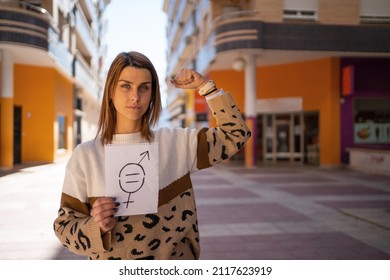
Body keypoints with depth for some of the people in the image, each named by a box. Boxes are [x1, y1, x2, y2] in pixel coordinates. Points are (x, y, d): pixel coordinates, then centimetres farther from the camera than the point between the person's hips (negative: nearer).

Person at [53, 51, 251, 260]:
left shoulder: (177, 142, -4)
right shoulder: (85, 155, -9)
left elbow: (236, 135, 2)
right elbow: (65, 225, -5)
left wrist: (205, 86, -4)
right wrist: (97, 227, -25)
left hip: (175, 257, 2)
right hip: (113, 269, -1)